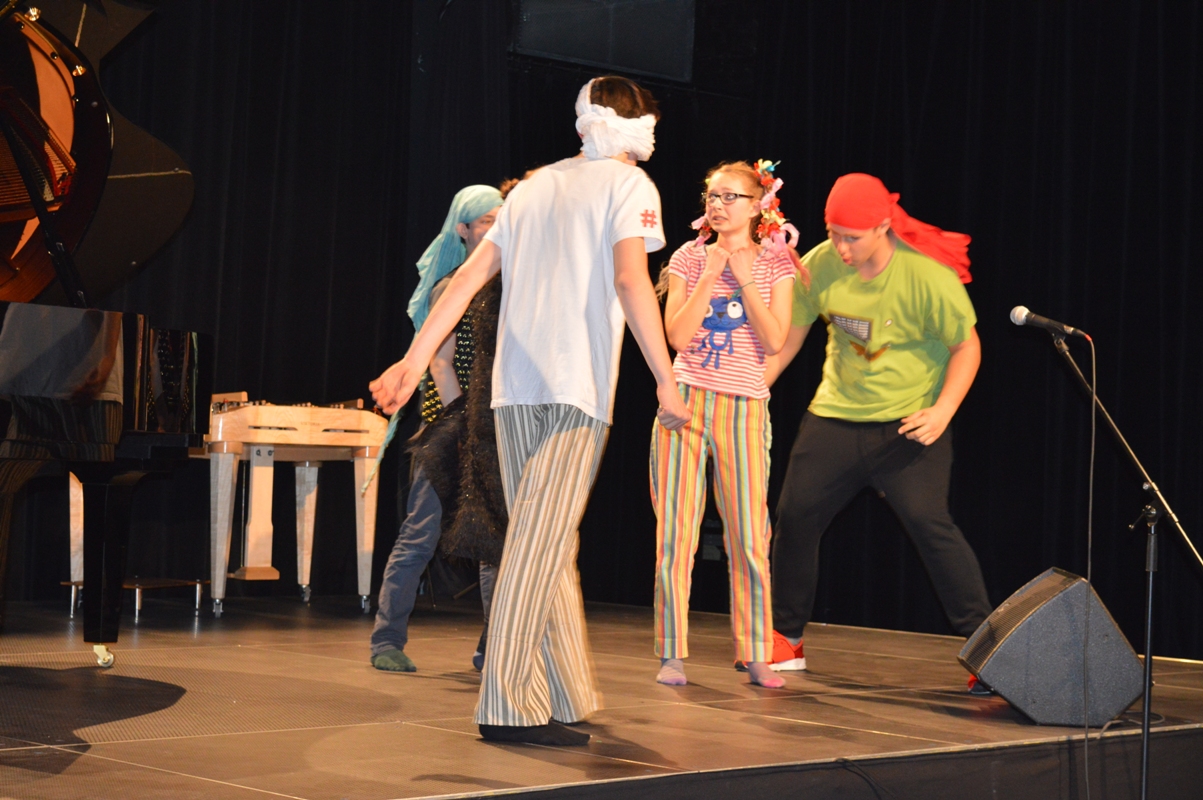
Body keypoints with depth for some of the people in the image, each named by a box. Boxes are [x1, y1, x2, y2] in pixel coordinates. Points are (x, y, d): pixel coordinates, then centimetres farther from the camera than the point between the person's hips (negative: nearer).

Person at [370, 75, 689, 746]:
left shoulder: (535, 186, 20)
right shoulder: (629, 185, 2)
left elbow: (469, 277, 14)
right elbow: (630, 279, -14)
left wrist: (414, 361, 12)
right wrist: (666, 379, -17)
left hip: (515, 387, 6)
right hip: (578, 388, -6)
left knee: (547, 546, 12)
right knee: (540, 547, -8)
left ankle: (570, 698, 19)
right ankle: (509, 707, -9)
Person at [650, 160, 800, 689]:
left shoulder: (775, 264, 5)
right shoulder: (689, 259, 7)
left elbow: (774, 341, -7)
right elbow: (677, 335, -5)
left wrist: (745, 278, -9)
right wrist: (709, 275, -9)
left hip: (744, 407, -1)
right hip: (684, 400, 1)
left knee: (749, 539, -1)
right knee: (675, 535, -1)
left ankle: (755, 656, 8)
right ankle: (672, 655, 6)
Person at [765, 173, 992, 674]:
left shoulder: (928, 275, -18)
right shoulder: (820, 265, -6)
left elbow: (967, 347, -8)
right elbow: (788, 335, 6)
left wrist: (942, 411, -20)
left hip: (909, 424, -4)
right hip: (834, 418, 5)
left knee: (929, 522, -18)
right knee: (794, 515, 2)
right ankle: (785, 639, 21)